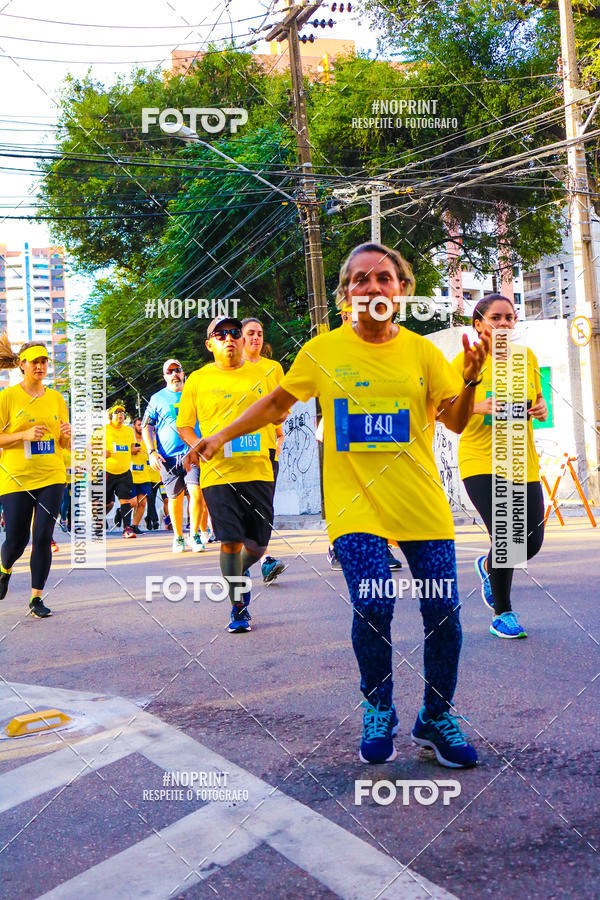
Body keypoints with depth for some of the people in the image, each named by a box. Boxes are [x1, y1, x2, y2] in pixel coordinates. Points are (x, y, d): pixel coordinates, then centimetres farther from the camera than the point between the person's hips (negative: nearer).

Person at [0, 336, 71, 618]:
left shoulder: (56, 398, 8)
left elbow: (66, 445, 13)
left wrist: (67, 434, -9)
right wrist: (25, 435, -18)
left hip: (52, 477, 2)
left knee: (43, 537, -5)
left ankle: (36, 597, 7)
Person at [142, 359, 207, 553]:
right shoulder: (157, 398, 9)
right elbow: (146, 426, 9)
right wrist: (151, 452, -3)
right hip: (167, 457, 0)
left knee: (196, 492, -16)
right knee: (175, 498, 4)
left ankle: (195, 534, -2)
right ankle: (178, 538, 20)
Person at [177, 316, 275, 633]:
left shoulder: (260, 374, 11)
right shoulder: (198, 380, 5)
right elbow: (183, 425, 9)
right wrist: (198, 446, -10)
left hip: (258, 470, 2)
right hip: (218, 473, -2)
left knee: (258, 543, 7)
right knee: (230, 540, -4)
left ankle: (241, 574, 40)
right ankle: (238, 608, 10)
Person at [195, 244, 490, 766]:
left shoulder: (422, 350, 5)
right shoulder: (323, 350, 3)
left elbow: (456, 421, 6)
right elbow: (277, 403, 15)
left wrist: (471, 379, -11)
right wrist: (222, 435, 10)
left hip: (422, 503, 2)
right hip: (355, 502, -2)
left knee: (443, 614, -1)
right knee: (373, 606, -16)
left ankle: (436, 718, 24)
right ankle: (378, 713, 12)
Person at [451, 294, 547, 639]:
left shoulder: (527, 357, 8)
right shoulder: (466, 361, -5)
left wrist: (542, 409, -2)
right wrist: (481, 406, -23)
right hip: (481, 461, -5)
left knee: (532, 542, 5)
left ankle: (488, 566, 40)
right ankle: (502, 612, 10)